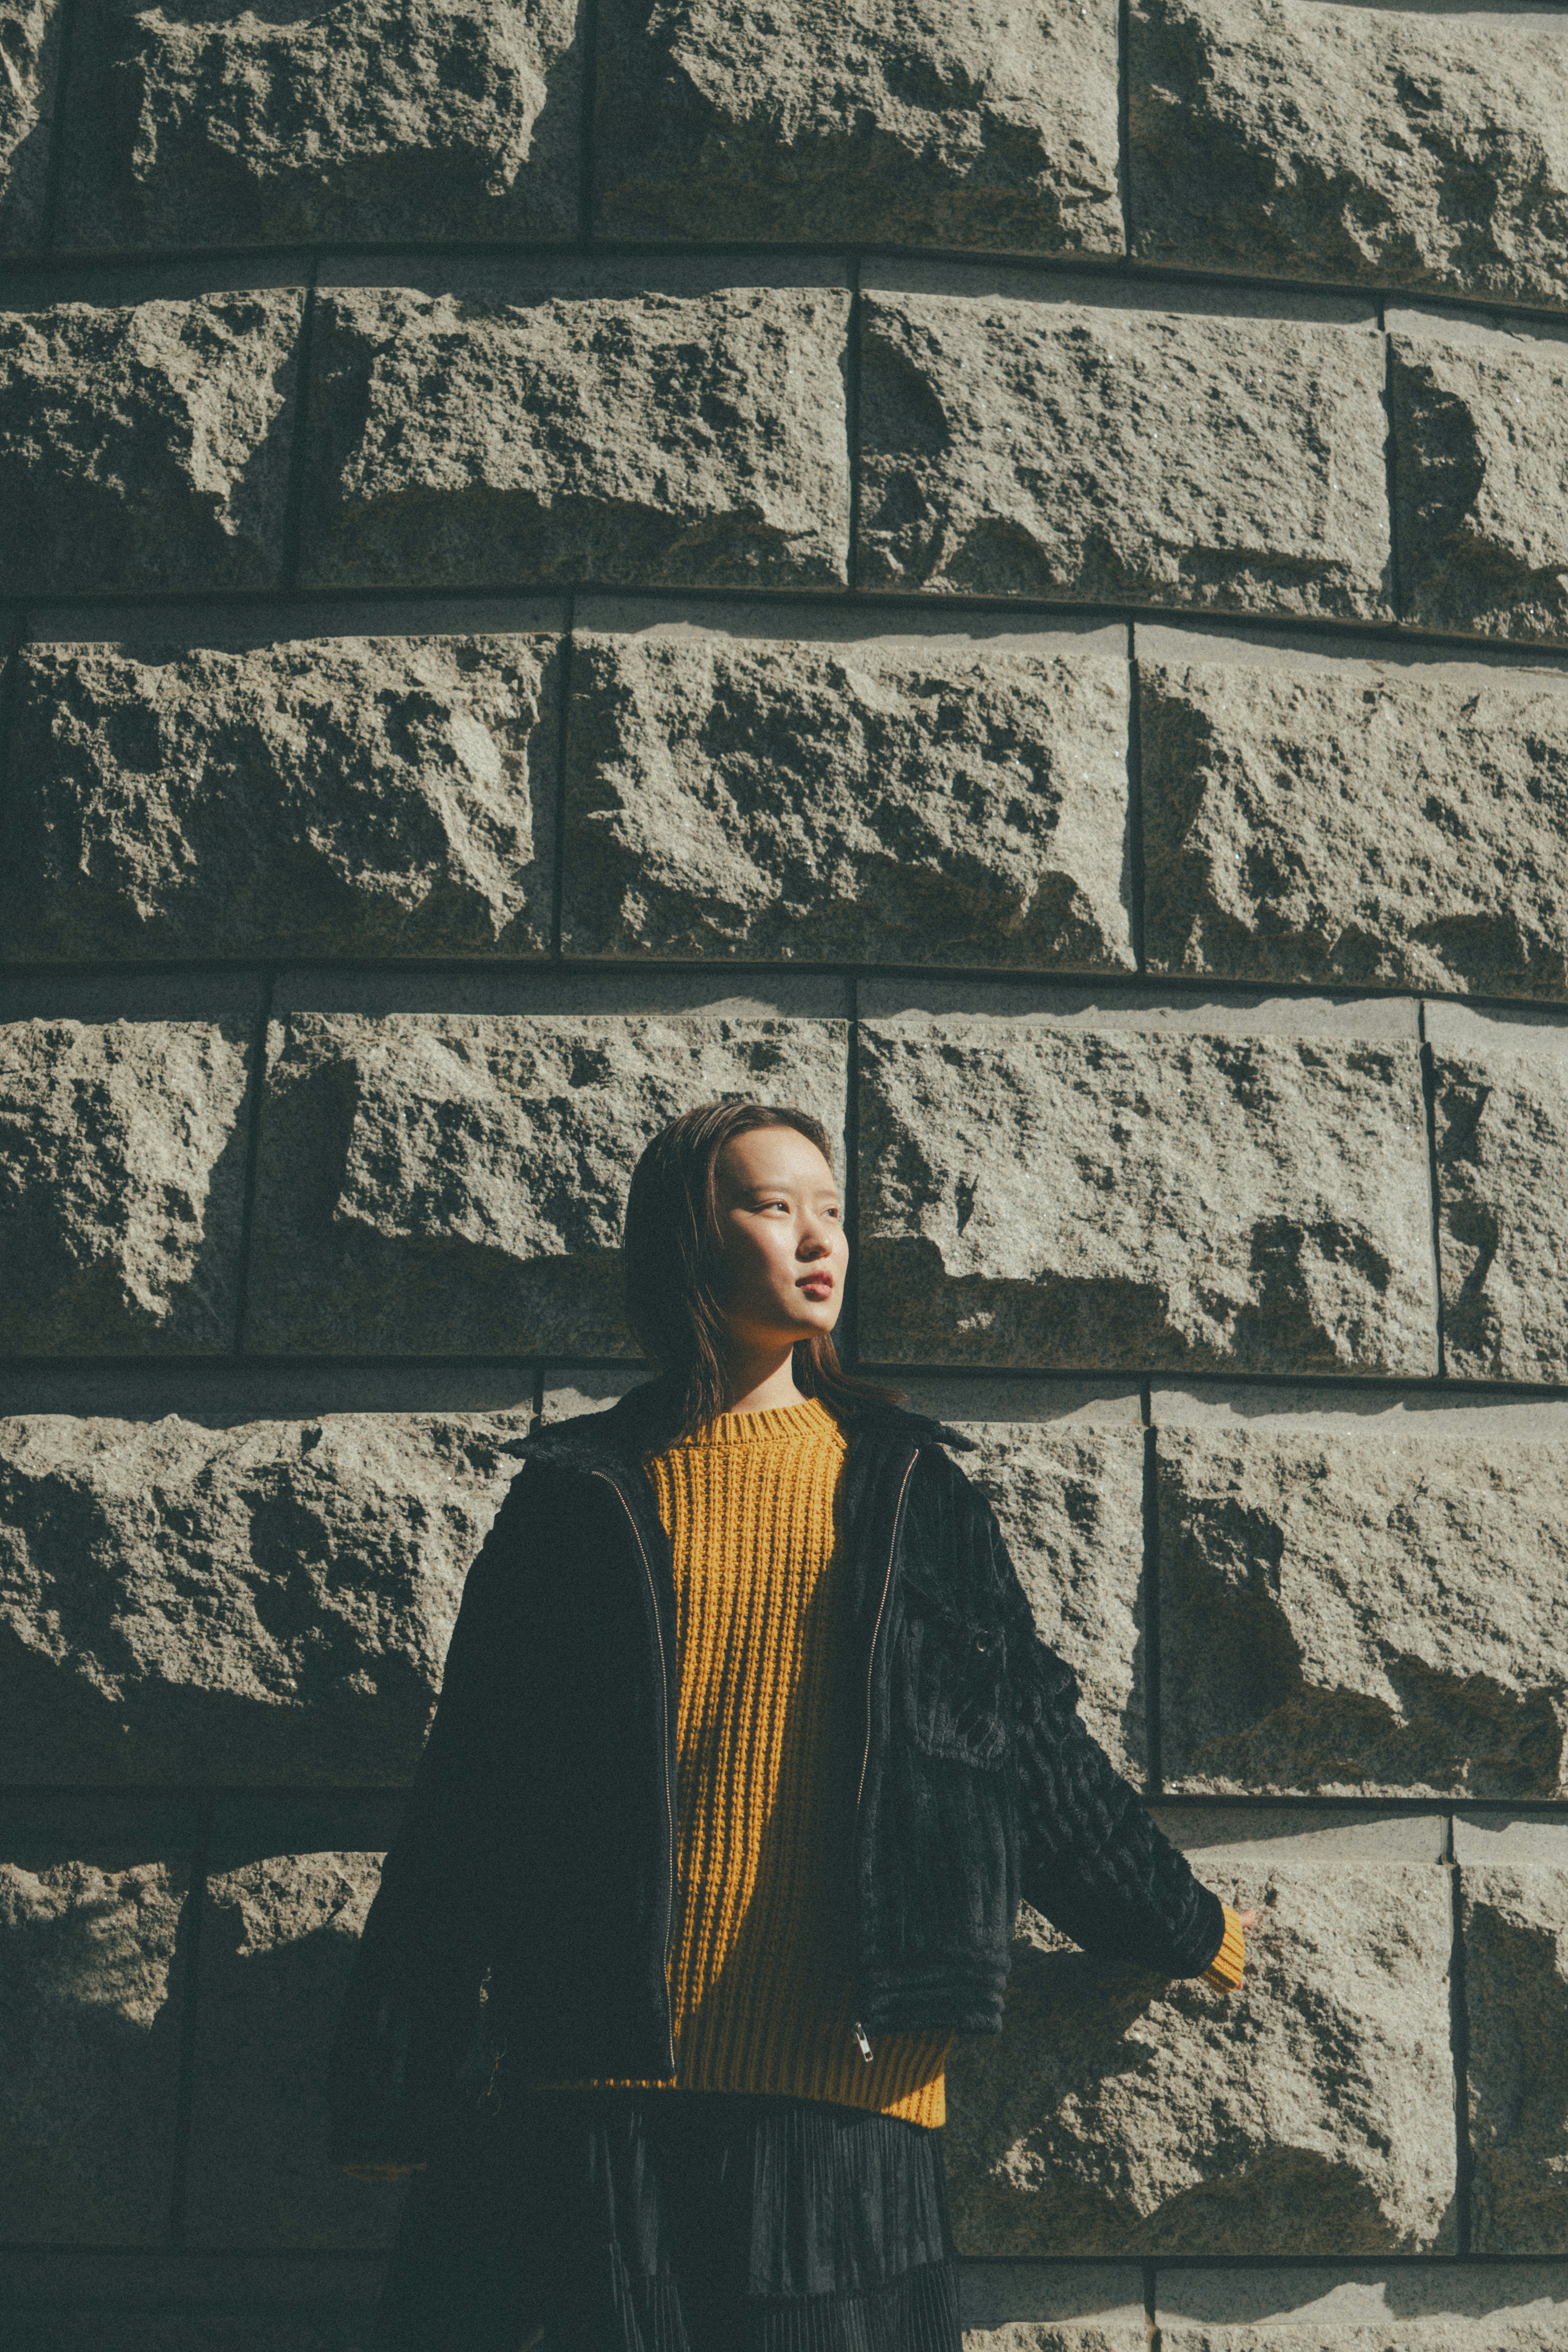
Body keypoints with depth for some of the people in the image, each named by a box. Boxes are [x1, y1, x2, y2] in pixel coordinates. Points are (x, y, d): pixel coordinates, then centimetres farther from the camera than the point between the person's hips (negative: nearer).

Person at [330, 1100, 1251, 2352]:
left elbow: (1030, 1744, 18)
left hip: (843, 2082, 1)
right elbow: (474, 1795, 7)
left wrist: (1186, 1929, 23)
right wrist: (408, 2092, 5)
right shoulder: (581, 1497, 7)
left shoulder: (906, 1486, 11)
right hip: (609, 2078, 0)